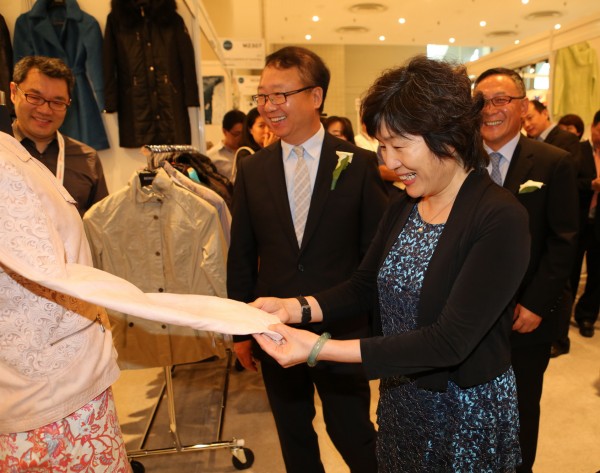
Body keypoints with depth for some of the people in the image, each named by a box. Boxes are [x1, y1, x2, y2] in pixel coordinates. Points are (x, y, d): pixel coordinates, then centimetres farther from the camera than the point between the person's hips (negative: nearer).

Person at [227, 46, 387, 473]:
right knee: (294, 439, 21)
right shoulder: (252, 170, 0)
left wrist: (379, 326, -3)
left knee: (353, 436, 13)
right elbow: (241, 257, 4)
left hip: (342, 330, -2)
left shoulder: (360, 164, -8)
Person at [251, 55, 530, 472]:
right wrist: (292, 308, -15)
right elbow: (364, 287, 2)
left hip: (468, 412, -5)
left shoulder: (501, 220, -24)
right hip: (398, 397, 6)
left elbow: (450, 341, -29)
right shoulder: (402, 209, -2)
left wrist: (322, 349, -33)